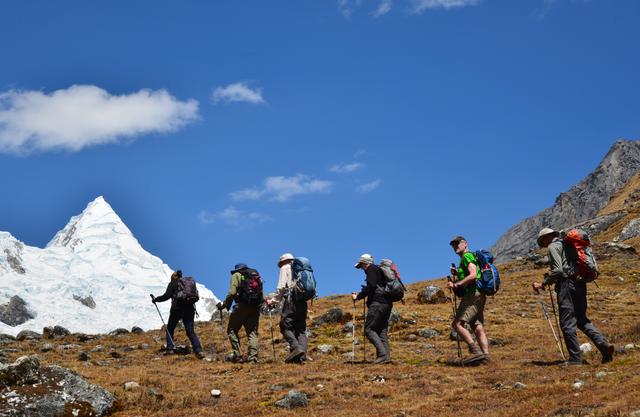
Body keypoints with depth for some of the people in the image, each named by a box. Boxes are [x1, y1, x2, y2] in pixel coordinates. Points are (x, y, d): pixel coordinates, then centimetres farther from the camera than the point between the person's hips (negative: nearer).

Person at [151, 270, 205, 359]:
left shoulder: (173, 283, 3)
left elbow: (166, 296, -7)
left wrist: (156, 299, 6)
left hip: (177, 309, -4)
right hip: (189, 309, 4)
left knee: (170, 329, 16)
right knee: (191, 332, 2)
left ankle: (170, 348, 7)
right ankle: (199, 351, -14)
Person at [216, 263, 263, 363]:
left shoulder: (237, 275, 7)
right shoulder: (256, 275, 22)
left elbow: (232, 292, -8)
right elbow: (262, 295, 15)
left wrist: (224, 305, -1)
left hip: (242, 306, -5)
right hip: (255, 308, 5)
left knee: (232, 330, 8)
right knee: (253, 332, 8)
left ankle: (237, 355, -2)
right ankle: (253, 357, -5)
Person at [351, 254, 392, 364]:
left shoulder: (371, 269, -3)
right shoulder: (379, 270, 25)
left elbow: (371, 286, -16)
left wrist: (358, 296, -11)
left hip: (378, 304, -10)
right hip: (387, 303, 10)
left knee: (369, 329, -9)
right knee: (382, 331, 9)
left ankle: (382, 354, -19)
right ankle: (386, 356, 1)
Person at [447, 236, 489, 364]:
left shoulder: (467, 256, -5)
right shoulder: (464, 259, 26)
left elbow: (473, 275, -20)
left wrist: (456, 284, -19)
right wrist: (457, 274, 15)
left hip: (473, 295, -10)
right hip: (478, 296, 10)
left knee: (457, 323, -15)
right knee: (478, 328, 4)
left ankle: (476, 351, -21)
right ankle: (485, 355, -3)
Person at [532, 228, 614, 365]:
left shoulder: (553, 246, -3)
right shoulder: (567, 244, 24)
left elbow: (558, 270, -15)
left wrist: (543, 284, -10)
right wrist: (551, 278, 26)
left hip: (567, 284, -9)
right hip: (580, 284, 9)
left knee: (567, 323, -4)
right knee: (581, 320, 15)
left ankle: (576, 358, -4)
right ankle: (603, 344, -2)